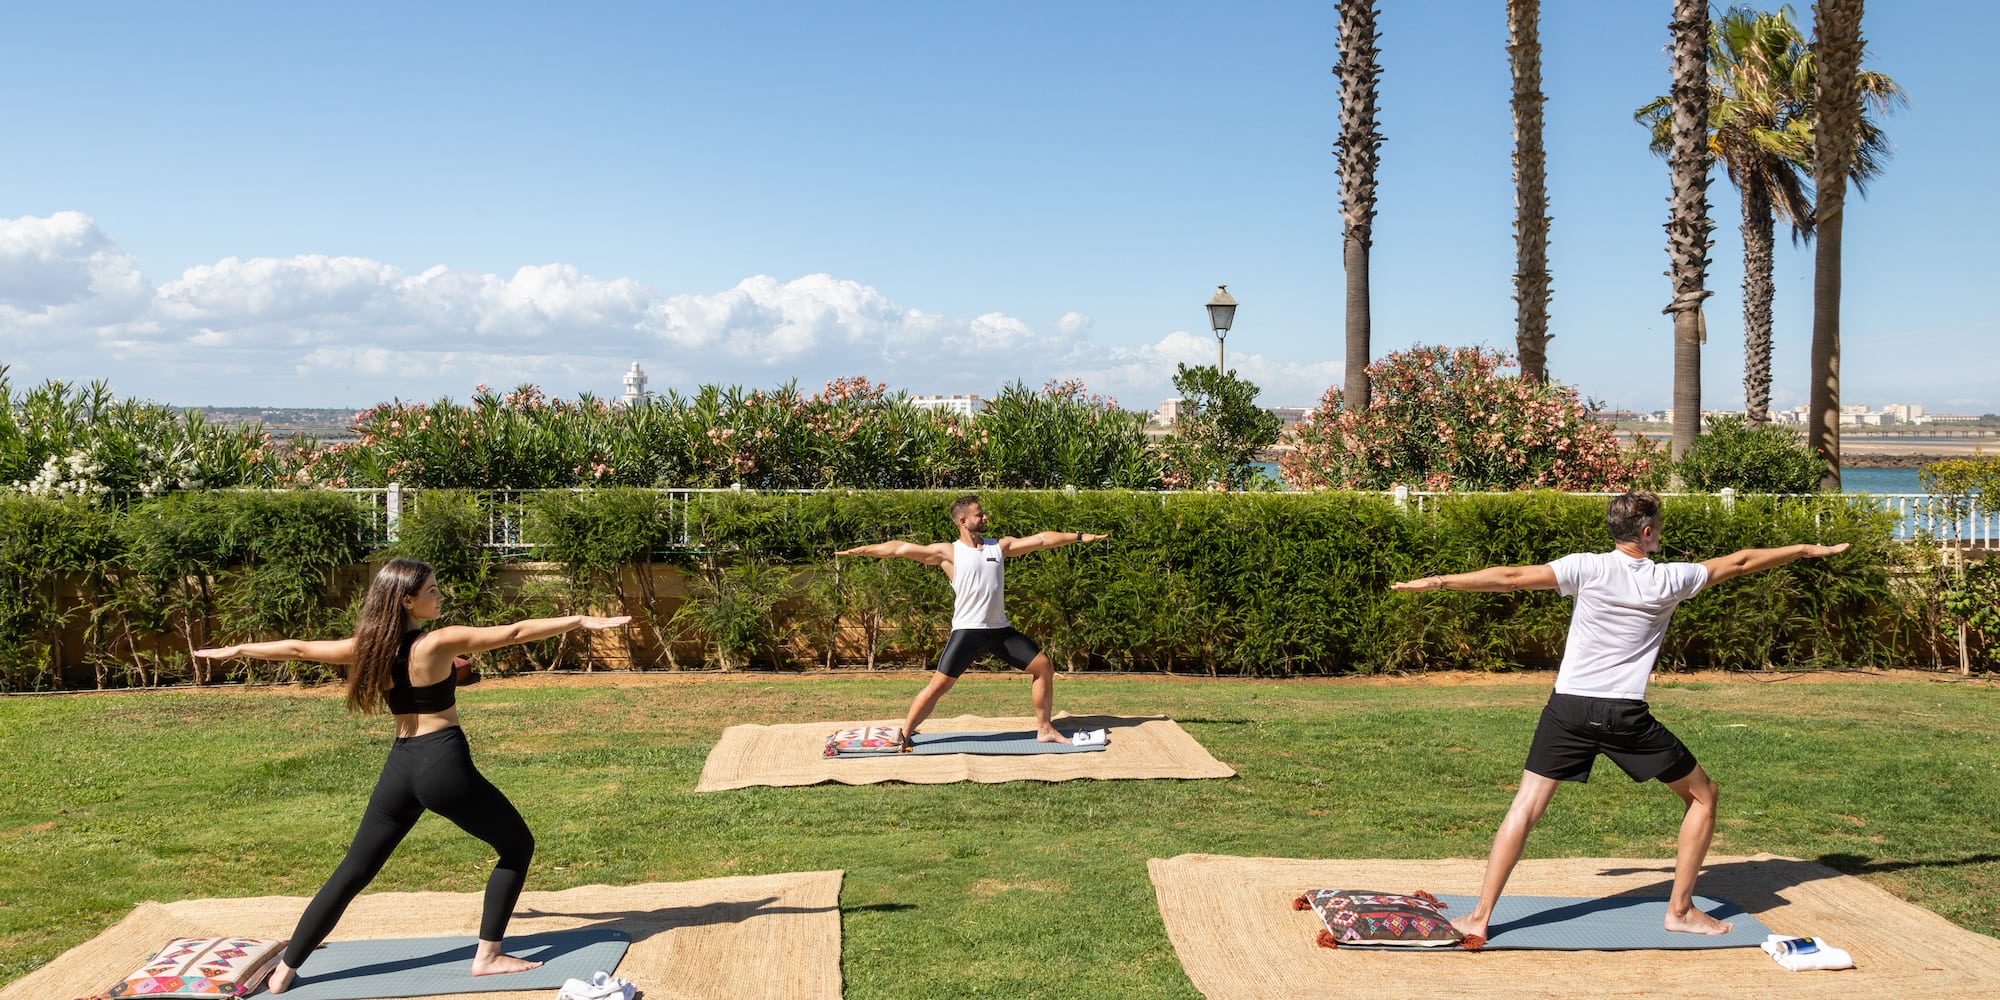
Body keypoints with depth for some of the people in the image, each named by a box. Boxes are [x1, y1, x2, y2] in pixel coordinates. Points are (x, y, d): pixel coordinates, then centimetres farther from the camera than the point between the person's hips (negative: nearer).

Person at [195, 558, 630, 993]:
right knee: (518, 846, 10)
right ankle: (488, 956, 9)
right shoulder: (438, 642, -13)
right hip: (445, 765, -6)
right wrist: (581, 621, -16)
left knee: (352, 873, 17)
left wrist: (235, 650, 29)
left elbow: (297, 648, 13)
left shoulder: (370, 647, 3)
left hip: (400, 767, 6)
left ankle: (284, 972, 20)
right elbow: (513, 632, -16)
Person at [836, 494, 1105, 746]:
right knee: (939, 684, -11)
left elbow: (1041, 539, 7)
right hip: (967, 631, -5)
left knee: (1044, 667, 4)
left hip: (1000, 629, 5)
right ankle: (903, 735, 1)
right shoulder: (949, 552, -3)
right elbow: (901, 548, -7)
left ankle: (1045, 730, 16)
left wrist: (1078, 536, 5)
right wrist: (862, 550, -12)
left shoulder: (999, 546, 9)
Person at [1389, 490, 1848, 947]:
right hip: (1627, 716, -1)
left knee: (1525, 807, 3)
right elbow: (1740, 562, 17)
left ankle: (1479, 919, -2)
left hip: (1569, 708, 1)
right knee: (1703, 795, 20)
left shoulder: (1587, 568, -1)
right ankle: (1681, 911, 22)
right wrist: (1807, 549, 31)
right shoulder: (1670, 579, 2)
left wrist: (1436, 582, -5)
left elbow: (1511, 577, -9)